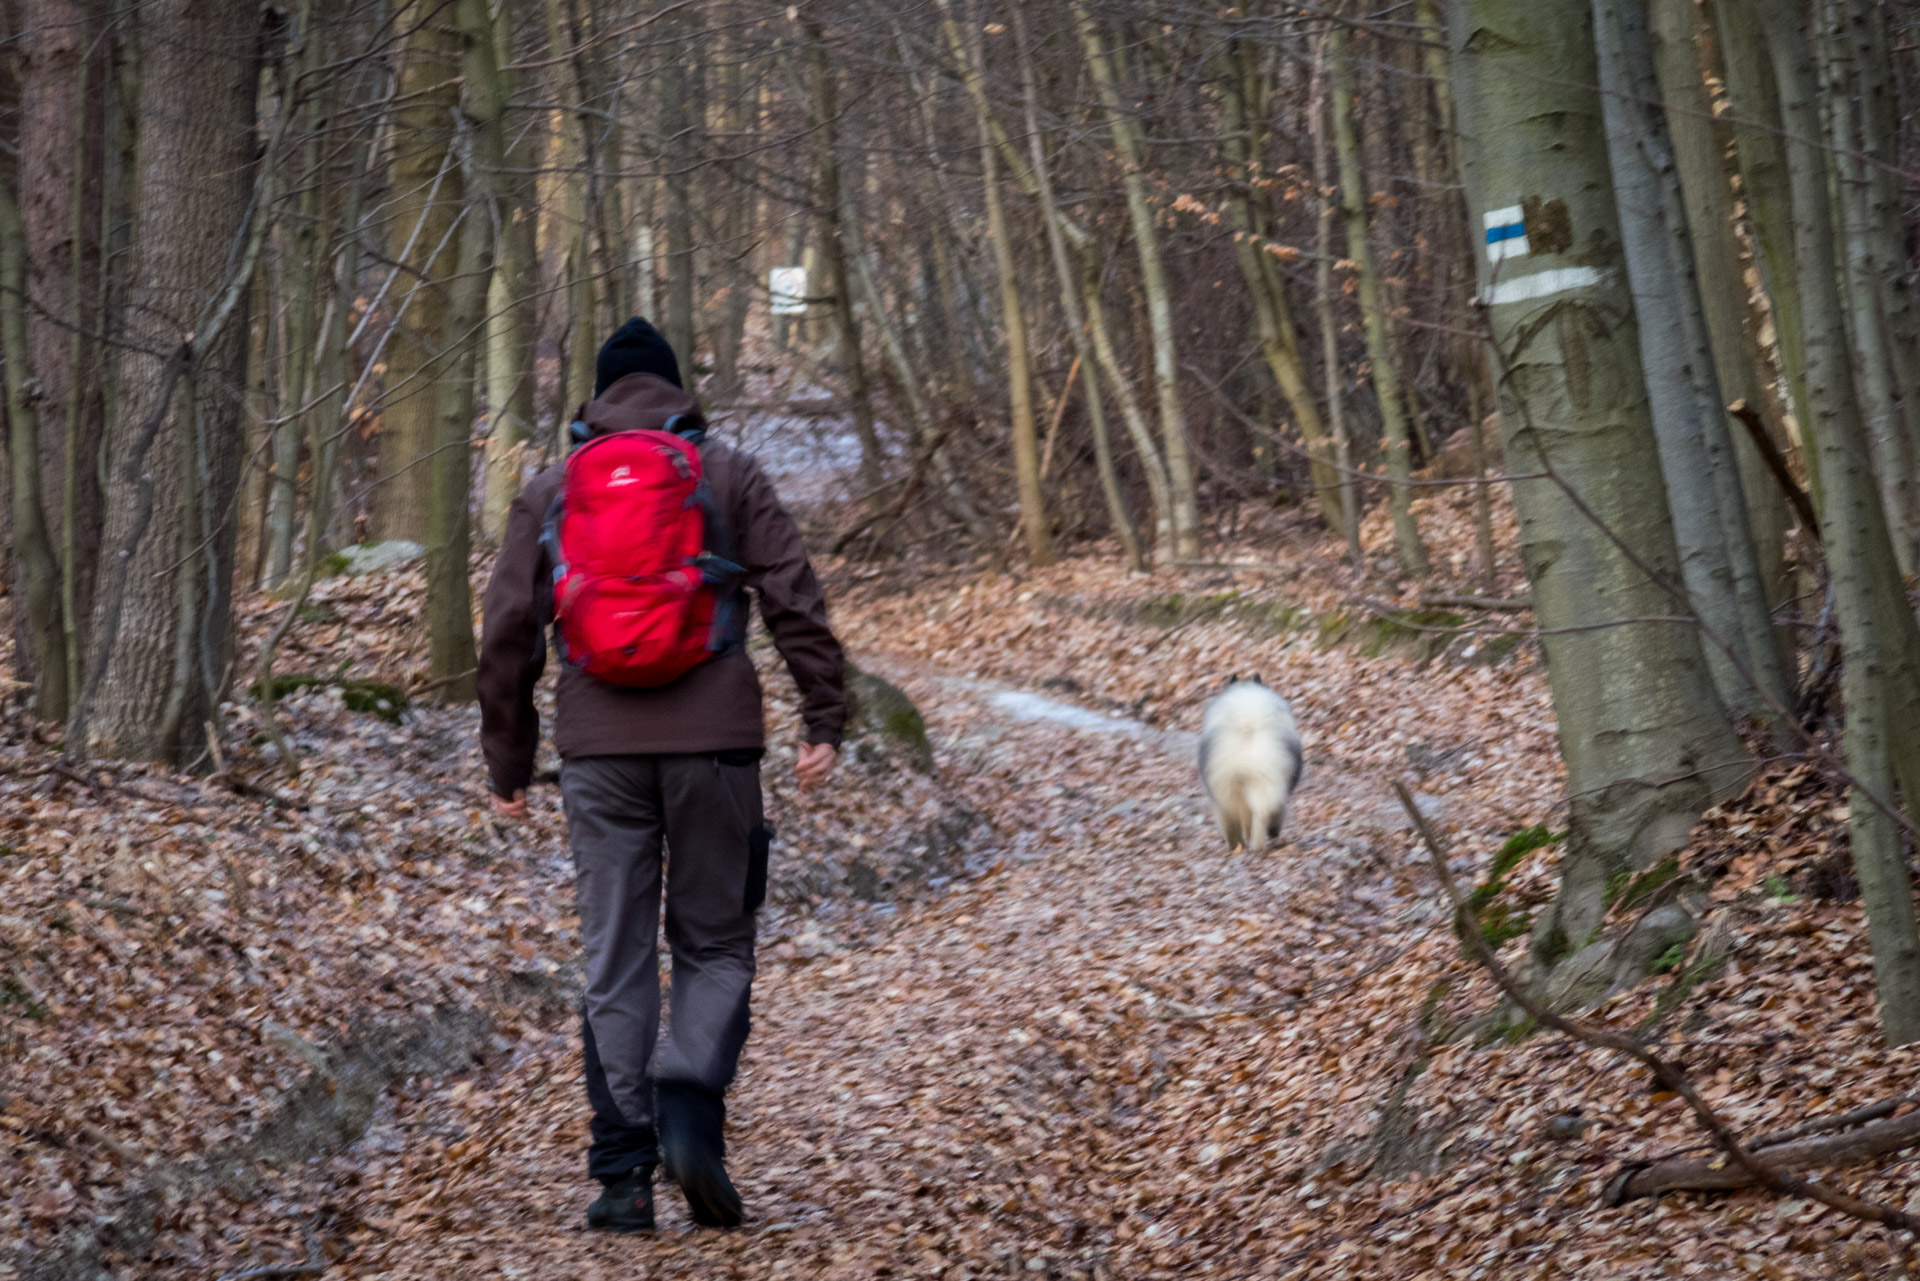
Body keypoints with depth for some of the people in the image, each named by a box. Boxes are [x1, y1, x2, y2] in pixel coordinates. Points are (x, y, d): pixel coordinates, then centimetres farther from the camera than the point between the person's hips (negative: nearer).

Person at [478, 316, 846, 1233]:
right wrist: (824, 720, -2)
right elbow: (796, 603, -3)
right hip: (712, 740, -1)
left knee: (615, 960, 6)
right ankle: (690, 1106, -15)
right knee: (714, 947, 9)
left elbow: (508, 637, 7)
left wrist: (509, 765, 12)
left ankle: (622, 1172, 2)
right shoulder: (728, 476, 6)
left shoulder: (548, 493, 10)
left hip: (599, 747, 1)